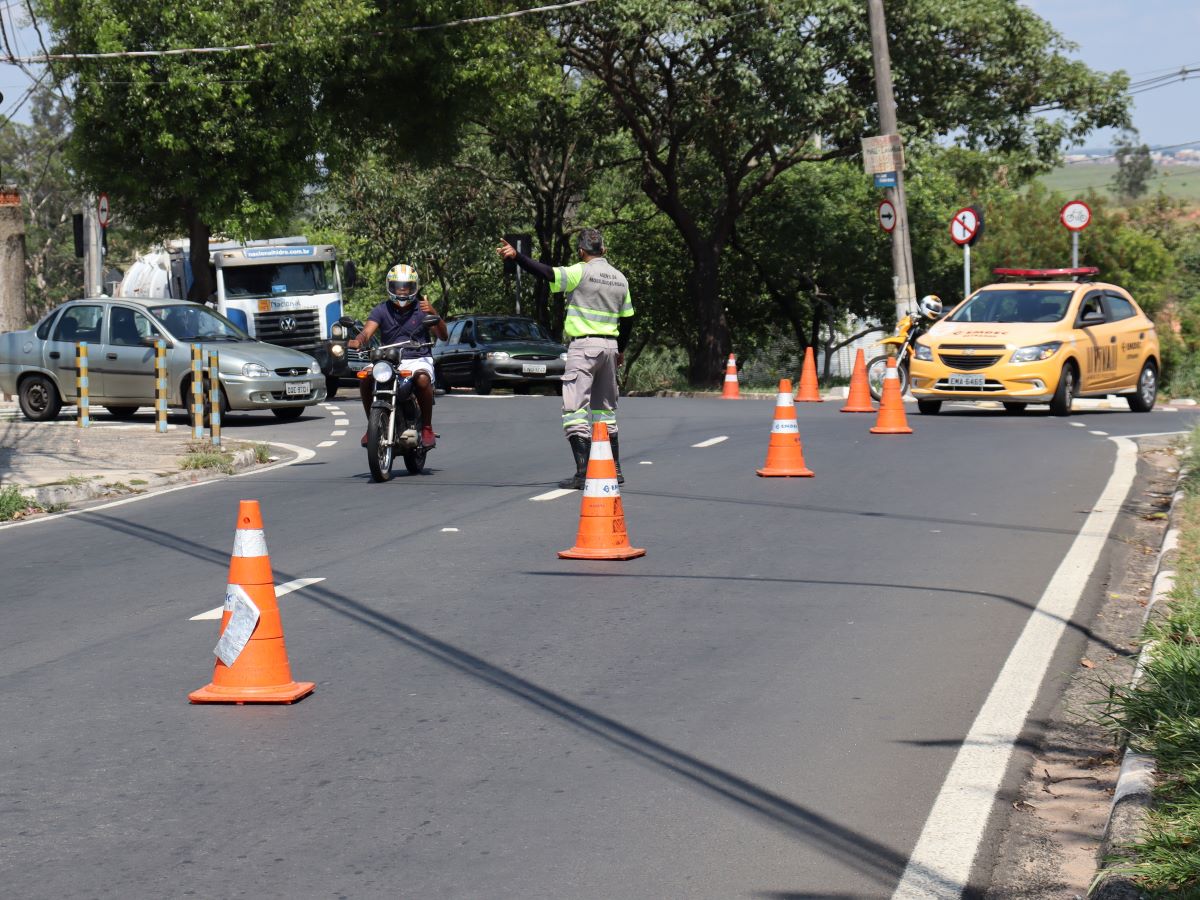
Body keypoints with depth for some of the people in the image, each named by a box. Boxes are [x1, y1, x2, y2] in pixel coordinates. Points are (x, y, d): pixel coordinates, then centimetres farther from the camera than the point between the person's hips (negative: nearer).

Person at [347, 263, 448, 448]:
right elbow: (367, 332, -8)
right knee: (366, 378, -25)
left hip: (417, 359, -2)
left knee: (422, 379, -35)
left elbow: (443, 336, -5)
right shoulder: (381, 310, 7)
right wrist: (357, 341, -32)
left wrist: (434, 314, -24)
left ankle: (427, 428, -18)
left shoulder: (422, 308, 3)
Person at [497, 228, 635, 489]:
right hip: (610, 345, 7)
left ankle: (584, 472, -18)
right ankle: (614, 470, 20)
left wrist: (516, 256, -24)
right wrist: (621, 350, 28)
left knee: (574, 409, -8)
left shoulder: (581, 272, -9)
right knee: (605, 410, 18)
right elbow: (628, 318, 16)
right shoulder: (620, 278, 12)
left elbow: (547, 273, -22)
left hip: (584, 345, -7)